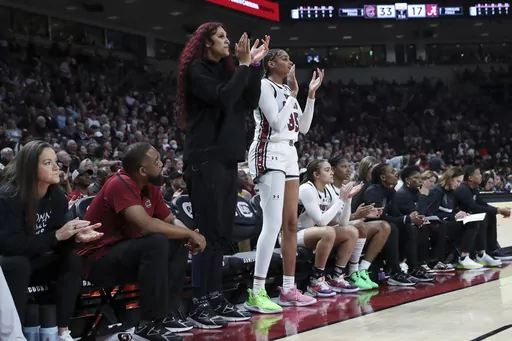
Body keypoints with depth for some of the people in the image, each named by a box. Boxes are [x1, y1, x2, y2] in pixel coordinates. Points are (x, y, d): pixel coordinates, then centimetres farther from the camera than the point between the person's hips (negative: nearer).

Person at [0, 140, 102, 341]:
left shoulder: (56, 196, -4)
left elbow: (59, 244, -3)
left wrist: (76, 236, -27)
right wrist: (56, 236, -34)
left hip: (35, 264, 6)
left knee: (73, 259, -17)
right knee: (17, 264, -37)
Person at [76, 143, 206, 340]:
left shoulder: (150, 188, 4)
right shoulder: (120, 184, -23)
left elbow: (170, 221, 14)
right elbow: (146, 226, -34)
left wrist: (188, 235, -10)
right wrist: (190, 233, -22)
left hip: (124, 253, 9)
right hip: (98, 261, -9)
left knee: (179, 244, 3)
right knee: (156, 243, -29)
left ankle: (168, 313, 2)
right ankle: (150, 323, -23)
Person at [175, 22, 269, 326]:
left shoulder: (226, 70, 17)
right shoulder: (196, 70, -5)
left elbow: (250, 103, 10)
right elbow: (222, 98, -19)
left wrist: (255, 65, 5)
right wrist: (244, 65, -12)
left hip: (227, 158, 8)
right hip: (205, 159, -8)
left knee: (223, 234, 7)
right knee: (209, 233, -10)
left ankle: (216, 299, 11)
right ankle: (199, 305, -8)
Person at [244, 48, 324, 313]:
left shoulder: (286, 90, 18)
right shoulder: (265, 86, -8)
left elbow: (303, 127, 16)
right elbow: (277, 124, -19)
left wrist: (311, 94, 10)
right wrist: (293, 93, -14)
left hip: (289, 156, 10)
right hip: (270, 155, -9)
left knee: (291, 224, 7)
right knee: (273, 224, -18)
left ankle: (288, 289, 12)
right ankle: (256, 293, -20)